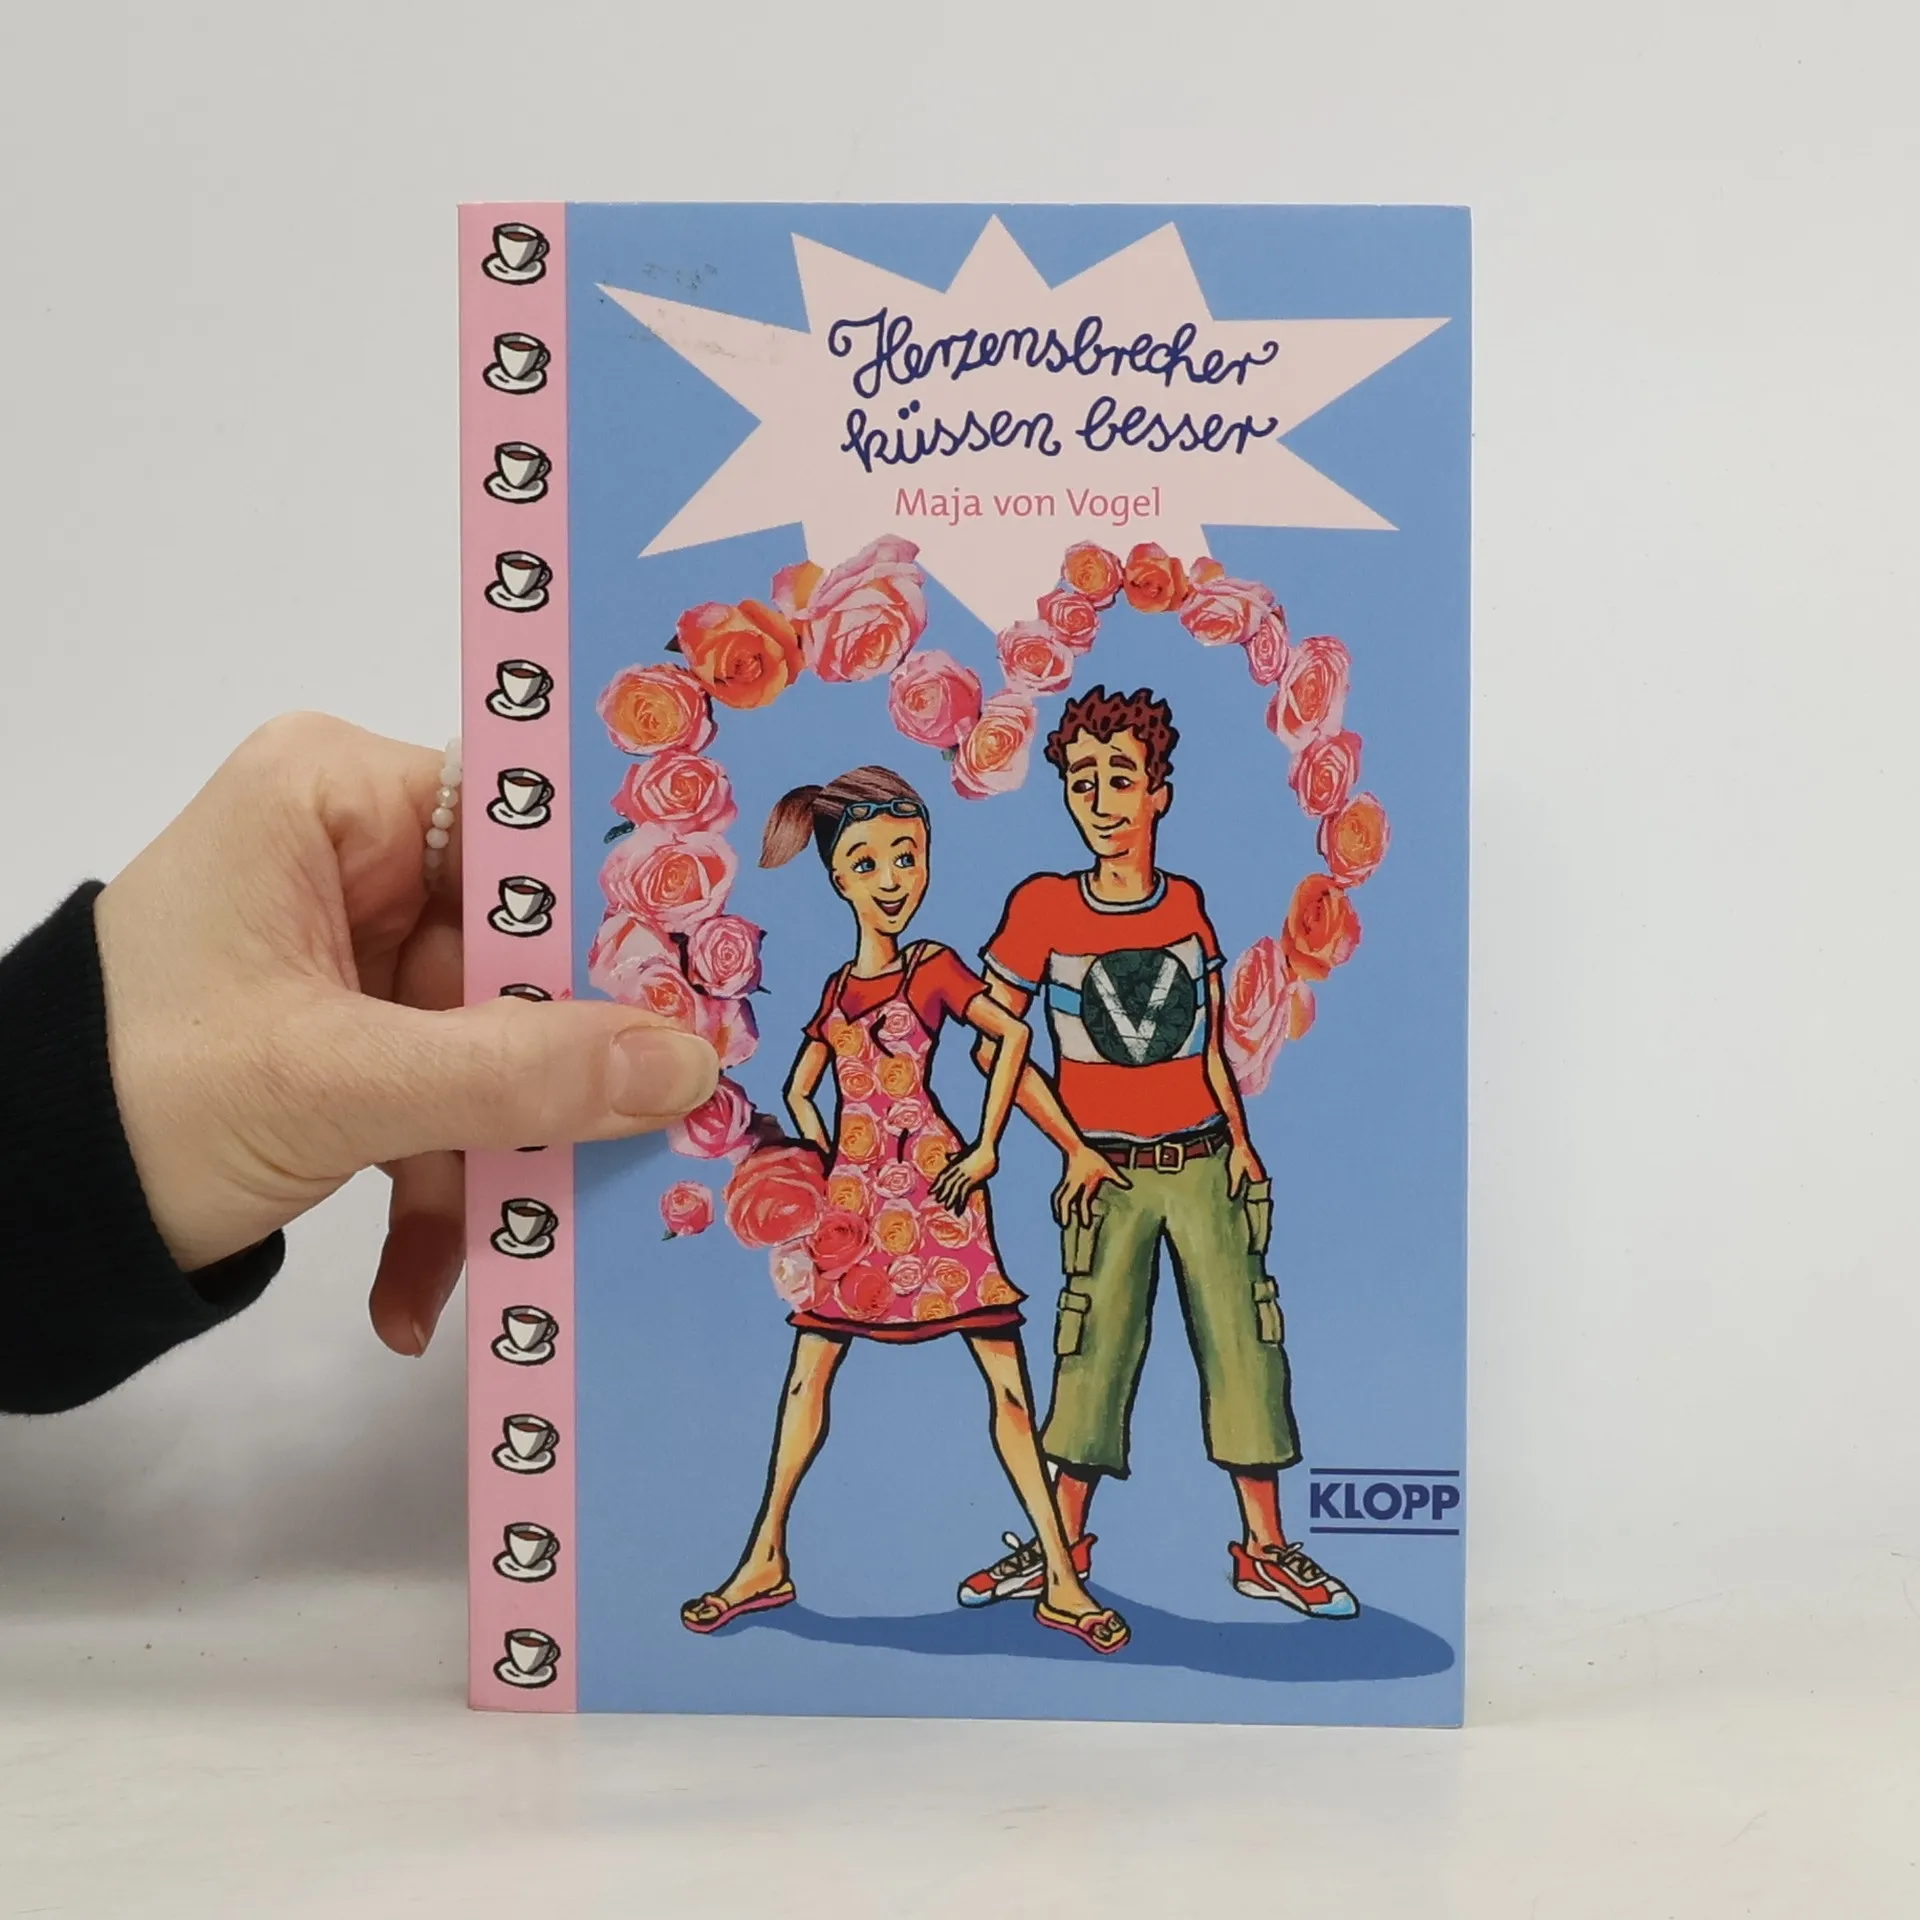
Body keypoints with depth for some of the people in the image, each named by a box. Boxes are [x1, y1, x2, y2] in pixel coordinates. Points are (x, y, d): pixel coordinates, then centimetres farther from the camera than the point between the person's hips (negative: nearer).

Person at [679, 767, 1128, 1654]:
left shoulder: (934, 968, -2)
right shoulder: (838, 988, 12)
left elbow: (1012, 1032, -15)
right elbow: (799, 1090, 21)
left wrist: (986, 1147, -16)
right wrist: (821, 1153, 5)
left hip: (935, 1192, -5)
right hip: (855, 1200, 5)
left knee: (1005, 1377, -5)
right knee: (807, 1374, 9)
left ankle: (1059, 1579, 2)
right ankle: (765, 1561, 23)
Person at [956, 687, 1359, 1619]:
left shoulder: (1188, 904, 5)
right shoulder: (1042, 905, -6)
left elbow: (1209, 1044, 12)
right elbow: (995, 1043, -3)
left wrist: (1239, 1142, 2)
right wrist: (1073, 1150, -5)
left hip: (1202, 1163, 3)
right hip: (1108, 1172, -3)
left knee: (1242, 1340, 3)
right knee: (1096, 1350, 1)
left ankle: (1264, 1549, 16)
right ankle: (1063, 1545, 18)